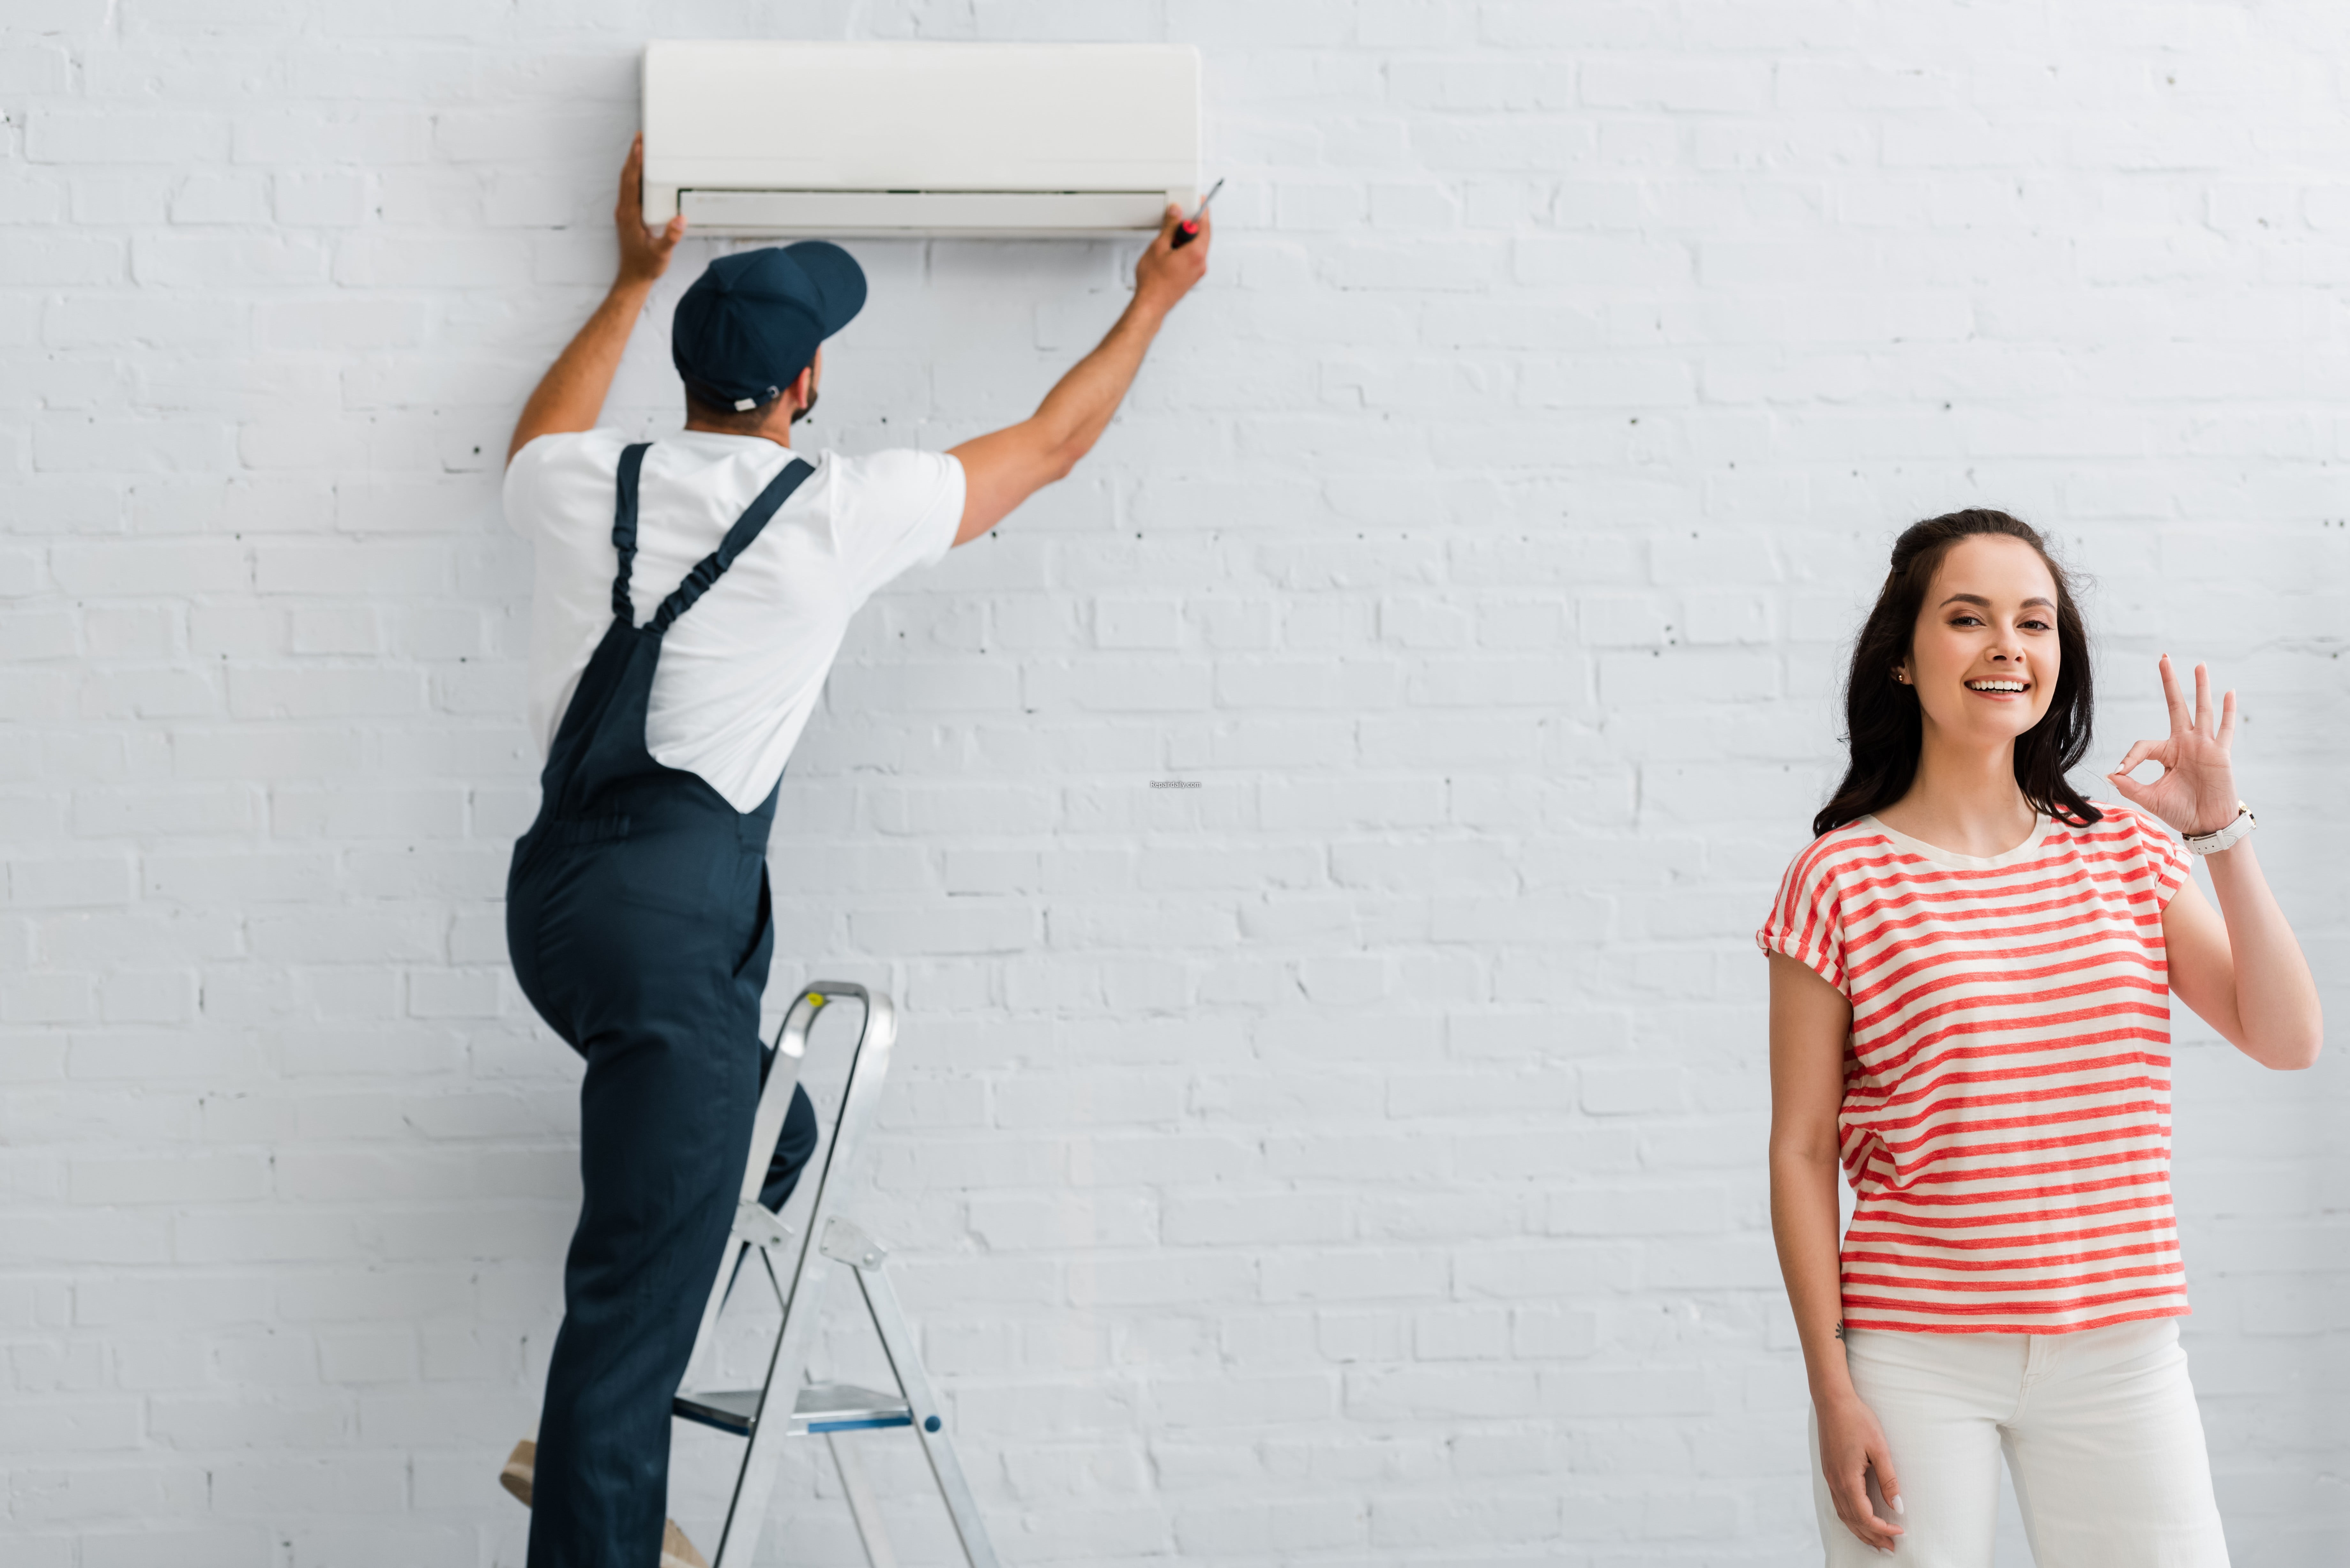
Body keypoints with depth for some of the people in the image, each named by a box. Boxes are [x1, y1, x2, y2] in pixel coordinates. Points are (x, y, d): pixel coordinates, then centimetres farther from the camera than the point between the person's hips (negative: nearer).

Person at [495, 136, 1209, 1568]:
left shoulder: (589, 487, 10)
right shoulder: (841, 513, -2)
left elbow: (542, 440, 38)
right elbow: (1050, 446, 13)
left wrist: (635, 281, 47)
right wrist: (1155, 301, 28)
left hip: (565, 886, 8)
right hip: (669, 906, -8)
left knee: (759, 1136, 23)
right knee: (643, 1280, -8)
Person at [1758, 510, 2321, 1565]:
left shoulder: (2125, 850, 9)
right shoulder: (1840, 880, -3)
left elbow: (2287, 1041, 2)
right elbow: (1802, 1151, -3)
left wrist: (2220, 831, -6)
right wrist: (1834, 1391, -8)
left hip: (2118, 1353, 3)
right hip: (1914, 1359, -3)